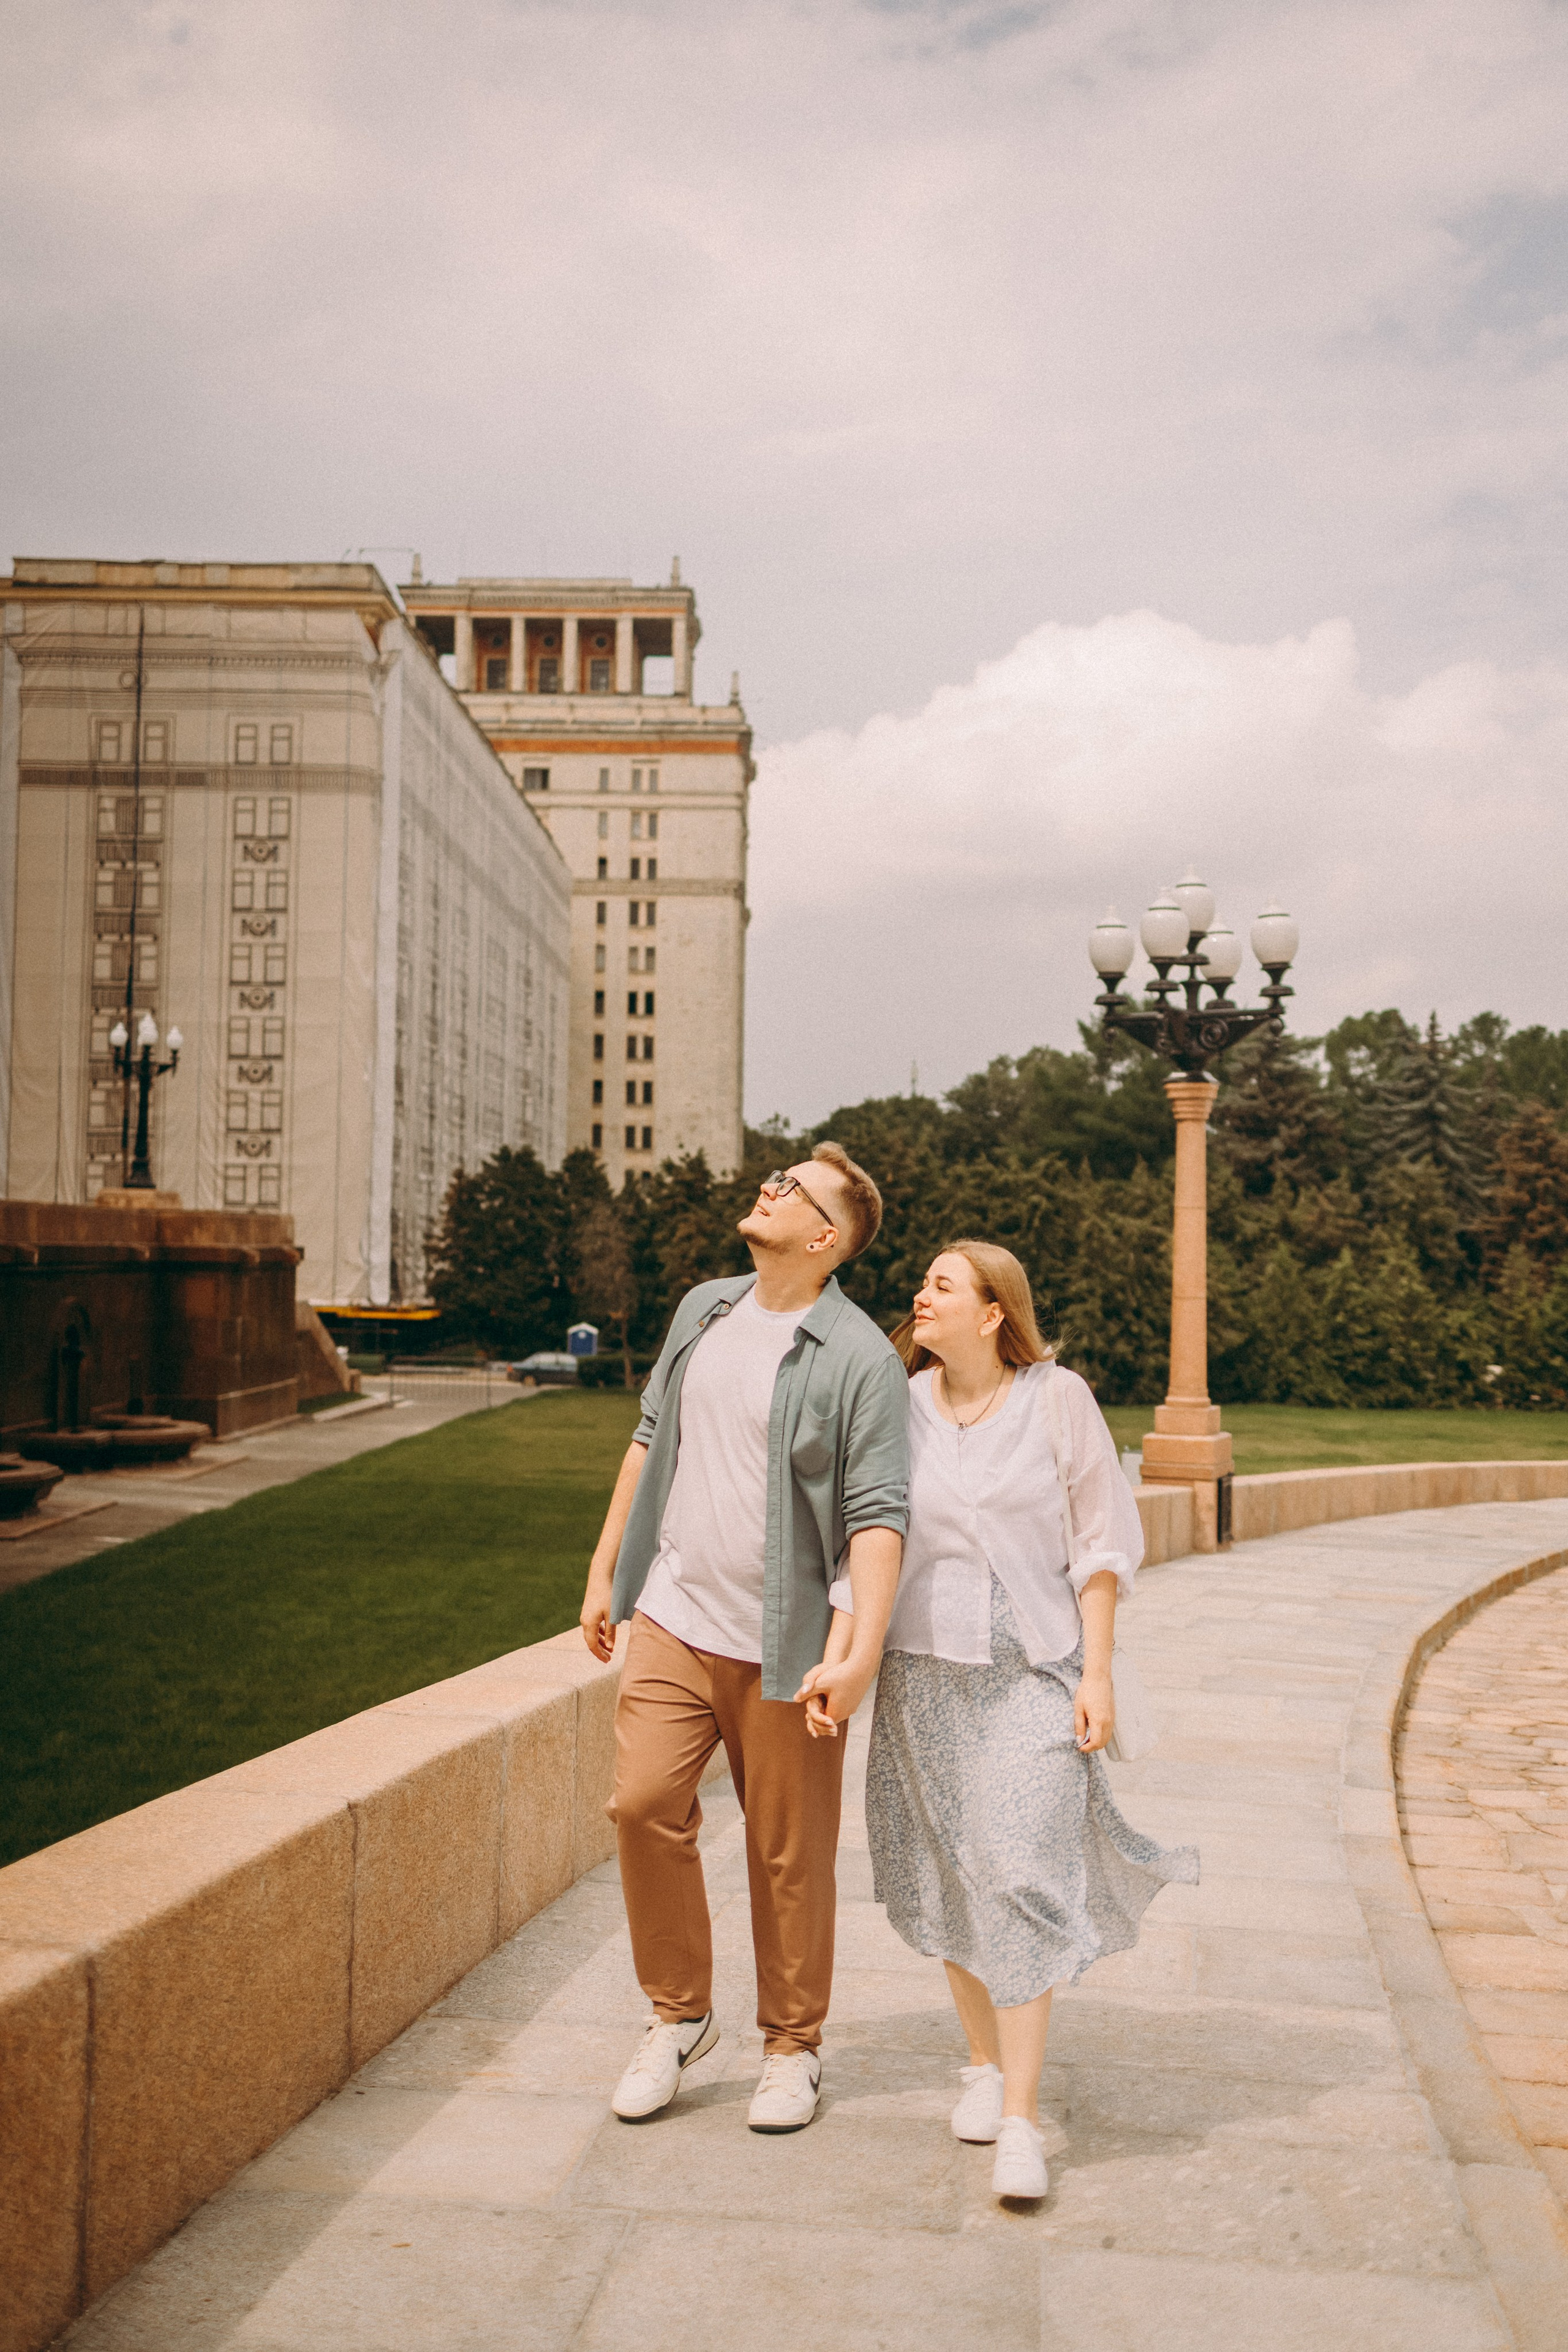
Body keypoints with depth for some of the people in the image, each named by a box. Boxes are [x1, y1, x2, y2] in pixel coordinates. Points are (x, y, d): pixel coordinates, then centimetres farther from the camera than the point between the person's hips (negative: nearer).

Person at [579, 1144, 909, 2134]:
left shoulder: (860, 1358, -11)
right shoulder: (704, 1311, 9)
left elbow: (878, 1516, -15)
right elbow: (652, 1440, 19)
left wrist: (862, 1652, -24)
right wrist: (604, 1570, 18)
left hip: (783, 1643, -5)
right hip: (673, 1617, 5)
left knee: (789, 1850, 4)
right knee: (644, 1802, -5)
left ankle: (793, 2048, 23)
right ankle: (680, 2014, 16)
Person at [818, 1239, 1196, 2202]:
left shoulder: (1058, 1400, -5)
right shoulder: (898, 1409, 1)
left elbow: (1104, 1540, -1)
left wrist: (1096, 1671, -5)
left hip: (1034, 1669, -3)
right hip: (925, 1666, 3)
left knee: (1023, 1878, -10)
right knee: (952, 1879, 10)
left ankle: (1021, 2121, -4)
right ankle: (984, 2062, 31)